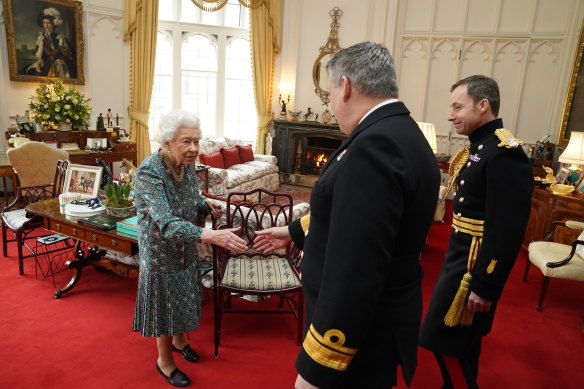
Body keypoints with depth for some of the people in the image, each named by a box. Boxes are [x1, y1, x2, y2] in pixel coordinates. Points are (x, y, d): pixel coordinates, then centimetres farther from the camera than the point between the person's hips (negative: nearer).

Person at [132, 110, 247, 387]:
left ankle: (179, 340, 50)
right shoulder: (149, 172, -30)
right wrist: (211, 236, -52)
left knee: (182, 298, 23)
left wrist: (208, 207, -9)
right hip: (161, 251, -6)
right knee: (165, 303, 11)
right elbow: (167, 223, -40)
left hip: (185, 248, 7)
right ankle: (165, 361, 35)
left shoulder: (186, 164, -8)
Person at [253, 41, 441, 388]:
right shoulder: (402, 133, 5)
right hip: (379, 317, 9)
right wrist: (295, 231, 25)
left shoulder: (375, 146, -28)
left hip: (360, 332, -9)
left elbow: (355, 272, -31)